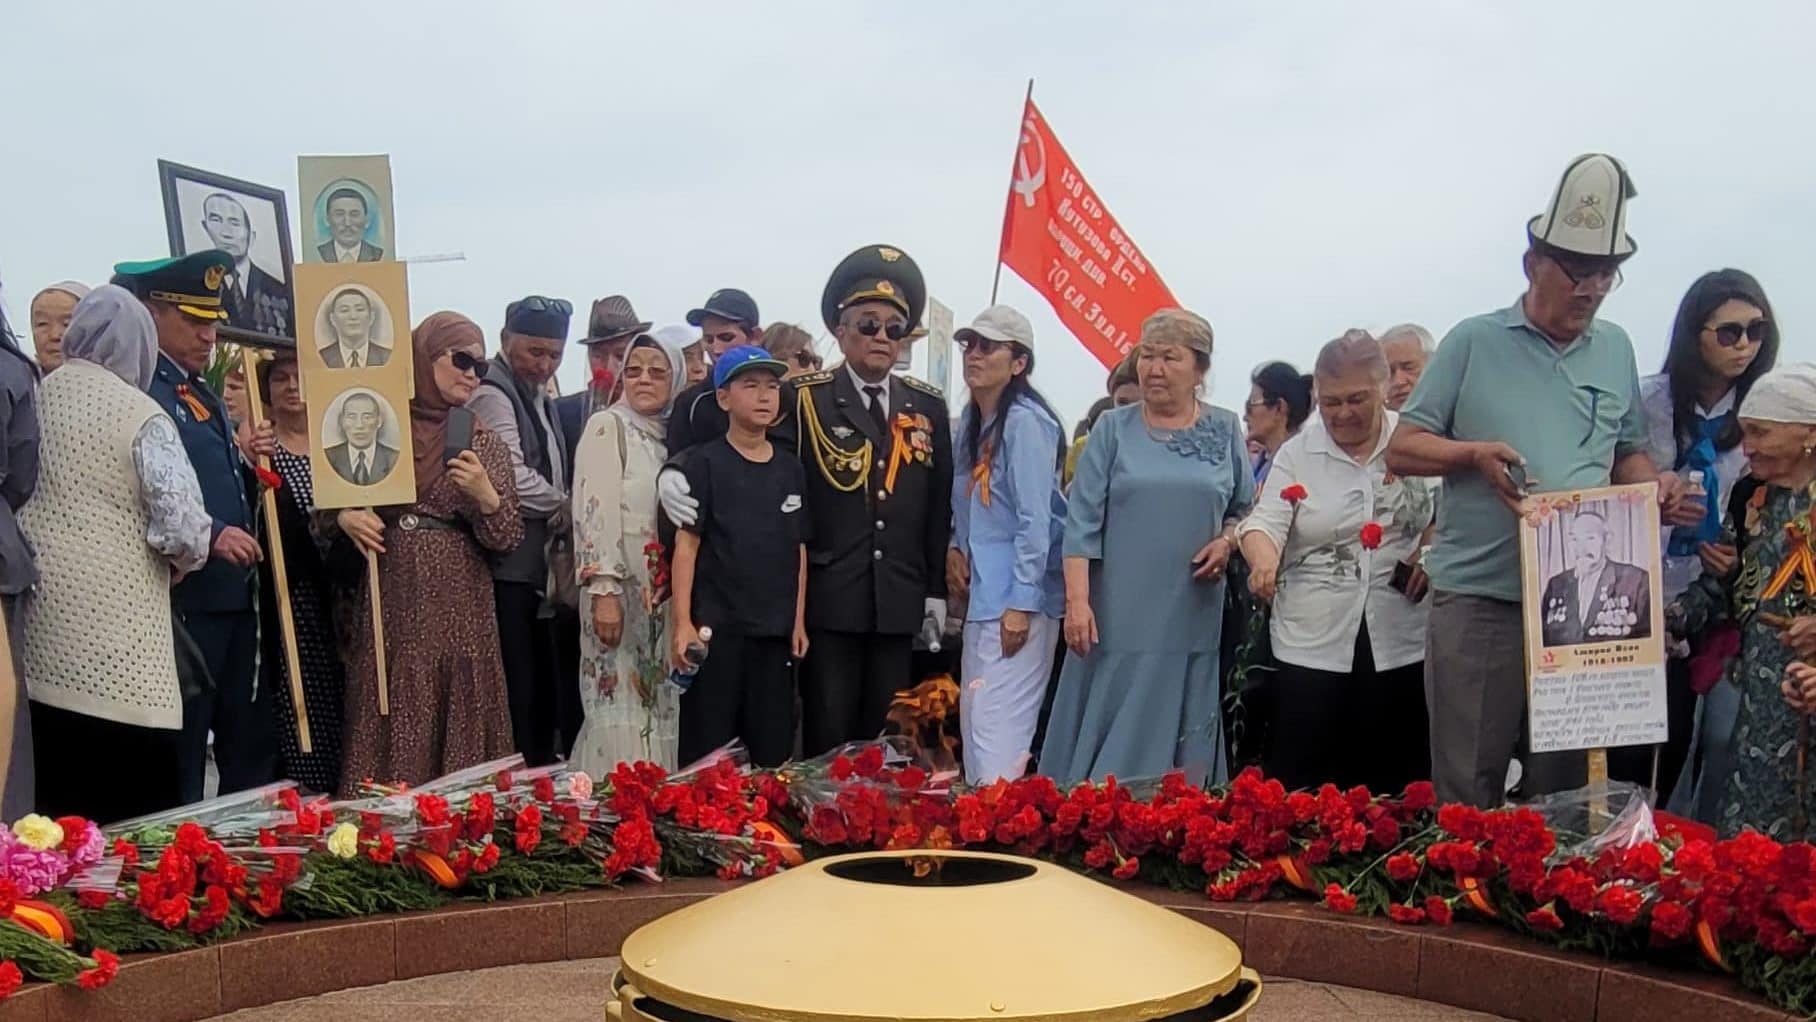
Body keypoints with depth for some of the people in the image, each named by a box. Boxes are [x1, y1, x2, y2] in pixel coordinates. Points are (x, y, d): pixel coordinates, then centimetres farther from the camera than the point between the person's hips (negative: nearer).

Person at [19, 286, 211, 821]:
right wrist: (181, 561, 6)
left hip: (38, 647, 6)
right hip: (116, 663, -6)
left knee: (54, 821, 12)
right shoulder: (139, 414, -7)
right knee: (138, 830, 0)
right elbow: (185, 531, -15)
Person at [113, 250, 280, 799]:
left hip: (235, 594, 9)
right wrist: (209, 536, -26)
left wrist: (252, 463, 4)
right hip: (184, 596, -9)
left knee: (251, 745, 15)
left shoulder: (206, 396, 19)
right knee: (181, 755, 0)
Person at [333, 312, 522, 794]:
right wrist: (344, 516, -8)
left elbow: (508, 539, 3)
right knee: (387, 738, 1)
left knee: (459, 741, 3)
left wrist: (487, 496, -15)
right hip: (390, 609, 0)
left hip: (460, 612, 1)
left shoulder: (486, 443, 6)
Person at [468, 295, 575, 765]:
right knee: (517, 696, -6)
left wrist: (561, 508, 4)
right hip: (509, 570, -9)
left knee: (546, 690, 13)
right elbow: (514, 480, -20)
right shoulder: (493, 395, -10)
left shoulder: (540, 399, 19)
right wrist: (564, 506, -6)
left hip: (541, 569, 9)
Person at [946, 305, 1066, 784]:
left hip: (1018, 596, -9)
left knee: (997, 731, -10)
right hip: (982, 592, 9)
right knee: (973, 724, 13)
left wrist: (1020, 605, -19)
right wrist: (956, 548, 4)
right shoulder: (971, 419, 13)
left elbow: (1035, 521, -17)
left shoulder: (1025, 422, -14)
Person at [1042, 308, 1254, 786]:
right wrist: (1077, 601, -10)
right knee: (1106, 745, 2)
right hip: (1119, 616, -1)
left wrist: (1227, 541, -8)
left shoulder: (1224, 430, 6)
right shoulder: (1113, 428, 2)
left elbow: (1245, 509, 14)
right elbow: (1082, 521, -2)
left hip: (1191, 620, 1)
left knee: (1176, 747, 7)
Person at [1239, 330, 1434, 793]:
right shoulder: (1296, 454, 4)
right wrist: (1263, 554, -28)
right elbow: (1266, 521, -5)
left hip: (1402, 645, 0)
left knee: (1398, 786, 7)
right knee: (1302, 784, 1)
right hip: (1314, 646, 0)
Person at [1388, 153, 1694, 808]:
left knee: (1567, 789, 12)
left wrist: (1653, 484, -1)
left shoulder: (1616, 350, 13)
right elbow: (1401, 450, 0)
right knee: (1467, 791, 2)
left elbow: (1627, 454, 21)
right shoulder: (1475, 342, 0)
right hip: (1477, 600, -4)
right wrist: (1474, 453, -18)